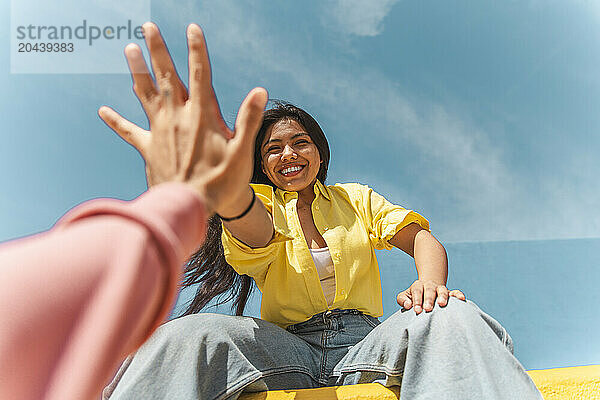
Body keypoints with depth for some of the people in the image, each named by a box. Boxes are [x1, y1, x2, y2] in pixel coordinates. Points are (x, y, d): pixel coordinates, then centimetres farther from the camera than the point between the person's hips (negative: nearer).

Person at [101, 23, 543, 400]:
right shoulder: (261, 203, 9)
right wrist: (228, 191, -46)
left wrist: (431, 281, -23)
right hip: (286, 349, -1)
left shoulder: (355, 198, 19)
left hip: (364, 342, 2)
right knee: (188, 335, -31)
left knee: (451, 315, -30)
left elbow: (419, 235, 5)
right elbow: (256, 230, -18)